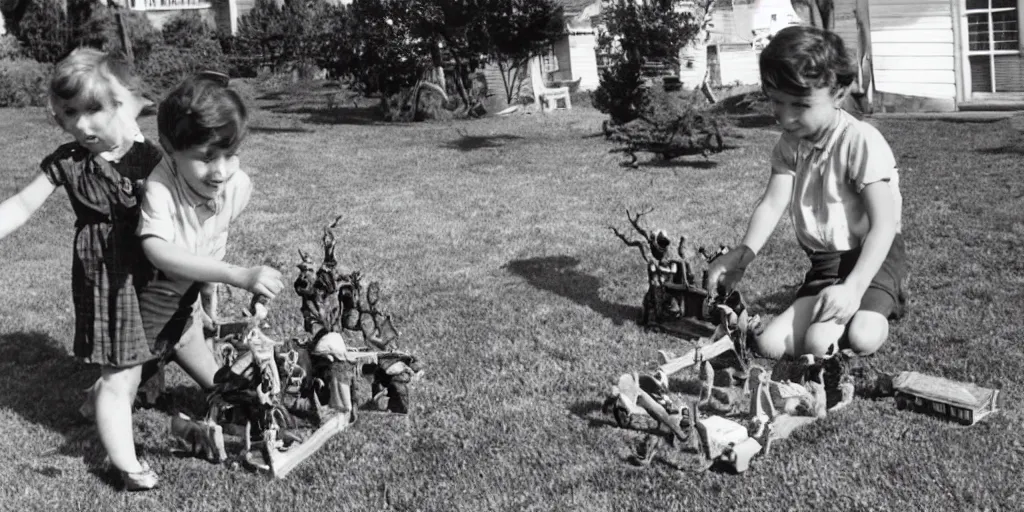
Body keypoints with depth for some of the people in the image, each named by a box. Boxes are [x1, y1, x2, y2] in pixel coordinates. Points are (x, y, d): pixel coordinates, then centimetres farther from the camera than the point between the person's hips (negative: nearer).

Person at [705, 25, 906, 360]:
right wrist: (743, 254, -30)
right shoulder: (790, 144, 1)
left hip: (871, 256, -6)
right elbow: (772, 203, -12)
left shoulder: (861, 141, -20)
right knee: (771, 345, -8)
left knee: (848, 340, -31)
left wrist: (853, 287, -35)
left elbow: (884, 226, -23)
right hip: (824, 263, 6)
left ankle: (878, 309, 2)